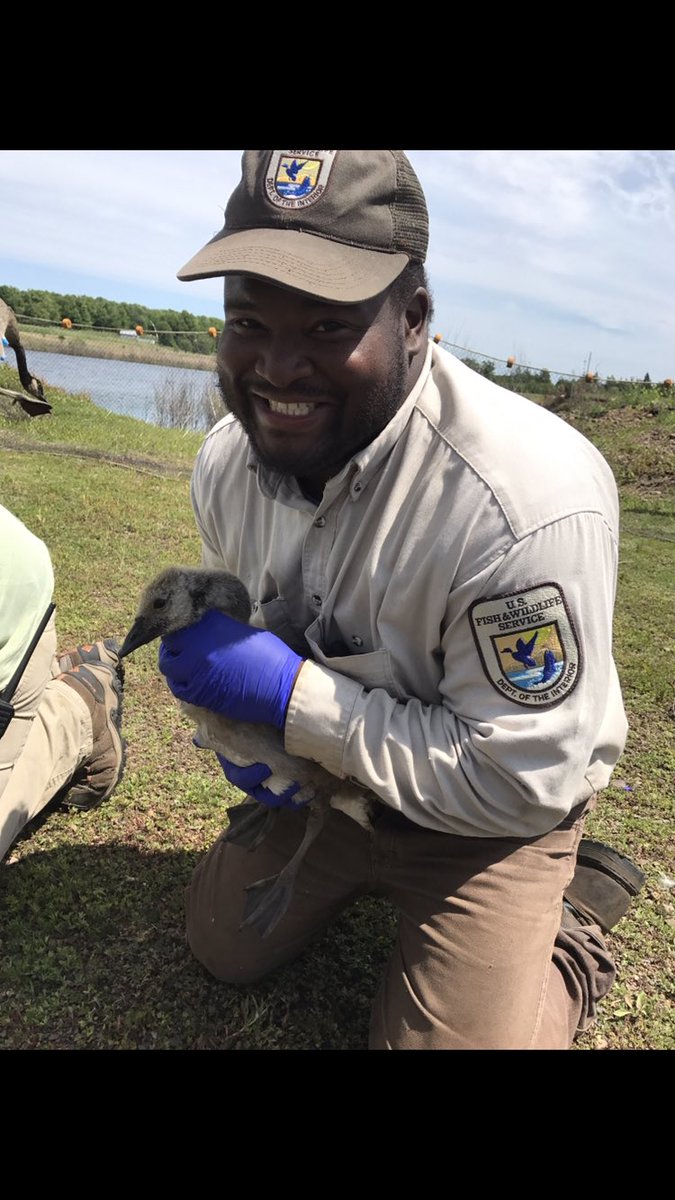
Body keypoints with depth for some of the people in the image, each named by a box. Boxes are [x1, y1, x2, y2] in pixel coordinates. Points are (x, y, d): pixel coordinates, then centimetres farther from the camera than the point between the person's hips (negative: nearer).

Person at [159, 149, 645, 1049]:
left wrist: (290, 697, -33)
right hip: (321, 780, 6)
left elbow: (519, 783, -31)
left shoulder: (531, 502, -36)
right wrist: (236, 731, -14)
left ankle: (569, 938, 21)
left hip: (494, 819, -5)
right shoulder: (227, 460, -12)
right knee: (223, 949, 17)